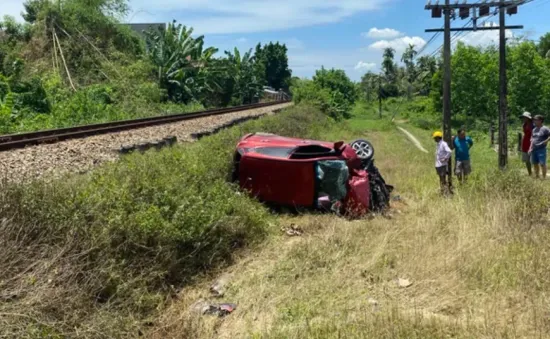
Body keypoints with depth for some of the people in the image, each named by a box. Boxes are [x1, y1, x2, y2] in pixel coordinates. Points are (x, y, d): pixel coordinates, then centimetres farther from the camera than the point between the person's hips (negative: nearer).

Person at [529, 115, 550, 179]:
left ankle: (544, 177, -1)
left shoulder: (545, 129, -8)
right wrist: (530, 148, 12)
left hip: (541, 149, -7)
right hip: (534, 149, 7)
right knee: (535, 164, 12)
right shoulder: (534, 129, 14)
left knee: (542, 164, -7)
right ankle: (536, 177, 21)